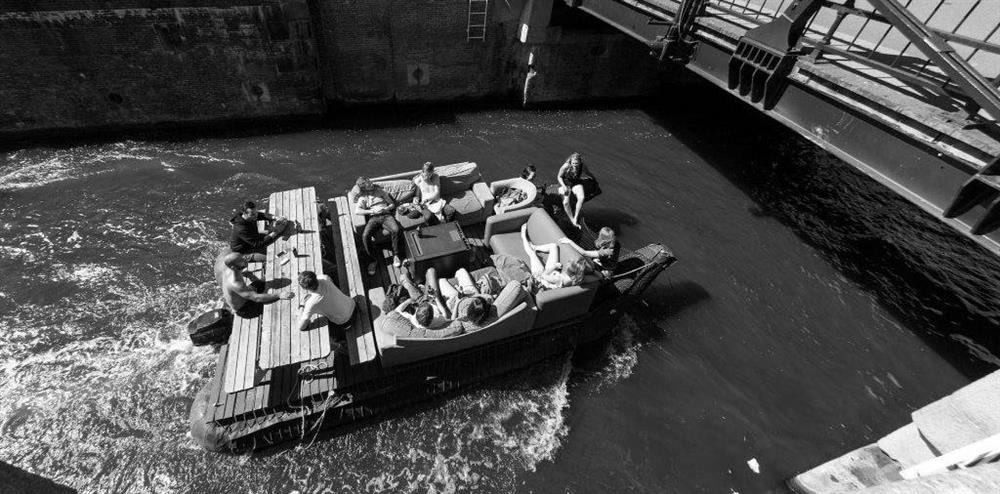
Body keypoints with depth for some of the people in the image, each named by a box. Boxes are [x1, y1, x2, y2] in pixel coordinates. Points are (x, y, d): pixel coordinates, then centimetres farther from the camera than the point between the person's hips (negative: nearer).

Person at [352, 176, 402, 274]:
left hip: (386, 215, 0)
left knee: (395, 230, -34)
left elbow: (392, 204, 18)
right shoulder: (363, 198, 18)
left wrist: (386, 209, -4)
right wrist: (372, 211, -10)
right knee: (365, 236, -29)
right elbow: (357, 210, 1)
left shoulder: (381, 191, 20)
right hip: (373, 218, 0)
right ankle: (372, 259, -11)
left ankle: (395, 255, -17)